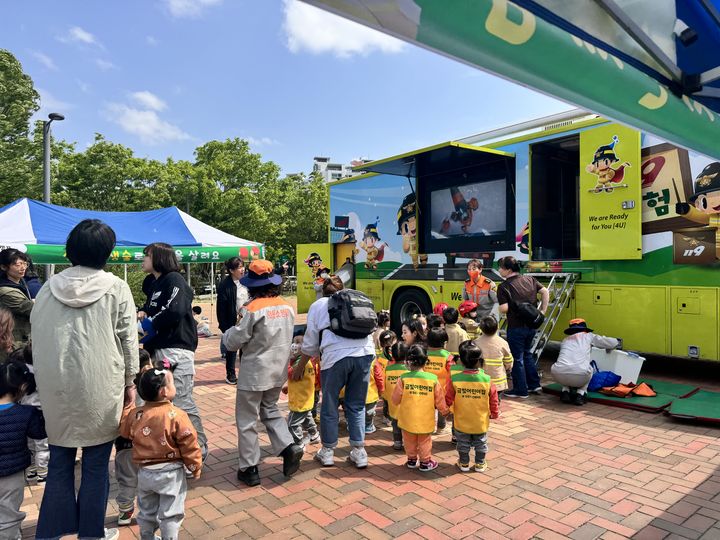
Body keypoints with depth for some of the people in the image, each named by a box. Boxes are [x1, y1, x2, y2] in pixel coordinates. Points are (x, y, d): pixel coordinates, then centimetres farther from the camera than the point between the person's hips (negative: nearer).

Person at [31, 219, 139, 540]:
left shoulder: (49, 288, 3)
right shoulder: (115, 288, -7)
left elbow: (36, 338, 10)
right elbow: (128, 340, -4)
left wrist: (43, 382, 20)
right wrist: (129, 382, 7)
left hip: (56, 389, 4)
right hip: (100, 389, -3)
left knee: (59, 463, 15)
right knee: (96, 465, 8)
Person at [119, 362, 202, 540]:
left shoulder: (135, 414, -7)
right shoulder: (176, 415, -20)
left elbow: (124, 430, 14)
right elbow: (189, 445, -16)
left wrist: (127, 405, 20)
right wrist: (196, 467, -1)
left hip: (145, 472, 5)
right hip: (170, 472, -5)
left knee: (146, 510, 23)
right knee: (170, 514, 9)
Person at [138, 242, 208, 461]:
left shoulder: (174, 279, -8)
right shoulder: (155, 284, 19)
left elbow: (176, 311, -23)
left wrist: (151, 324, -9)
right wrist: (143, 312, 5)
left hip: (176, 350, -10)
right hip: (158, 350, 10)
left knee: (182, 403, -8)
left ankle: (199, 449, 5)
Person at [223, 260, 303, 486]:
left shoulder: (253, 309, -19)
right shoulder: (287, 307, 0)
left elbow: (233, 342, -12)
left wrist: (228, 333, 8)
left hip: (254, 372, -6)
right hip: (279, 371, 6)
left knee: (246, 420, 9)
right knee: (270, 410, 25)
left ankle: (249, 468, 17)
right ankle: (289, 447, 10)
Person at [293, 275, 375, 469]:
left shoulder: (318, 305, 17)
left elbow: (311, 341, 16)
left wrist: (300, 366, 28)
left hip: (336, 355, -3)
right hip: (365, 353, 3)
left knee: (329, 406, 14)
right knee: (357, 405, 16)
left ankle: (327, 451, 25)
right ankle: (359, 452, 19)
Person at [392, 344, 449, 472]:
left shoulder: (403, 378, -14)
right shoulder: (433, 379, -11)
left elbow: (395, 399, -7)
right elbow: (439, 400, -1)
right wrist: (445, 411, 18)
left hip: (408, 419, 0)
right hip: (425, 420, 0)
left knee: (409, 441, 19)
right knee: (424, 441, 17)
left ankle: (412, 460, 34)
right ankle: (425, 462, 26)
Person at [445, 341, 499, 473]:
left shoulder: (454, 379, -18)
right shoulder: (487, 380, -17)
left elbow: (448, 399, -9)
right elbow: (494, 400, -6)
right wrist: (494, 414, 12)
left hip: (461, 422, 0)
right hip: (481, 422, 0)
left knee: (463, 444, 19)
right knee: (480, 443, 21)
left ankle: (464, 463, 33)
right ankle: (480, 464, 33)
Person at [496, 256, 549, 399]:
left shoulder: (503, 286, -15)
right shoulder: (530, 279, 3)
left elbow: (504, 309, -20)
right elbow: (545, 292, 2)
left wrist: (500, 308, 2)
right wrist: (542, 311, 6)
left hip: (516, 327, -7)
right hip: (531, 324, 7)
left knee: (517, 358, 7)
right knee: (527, 354, 24)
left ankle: (521, 390, 16)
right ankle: (534, 384, 29)